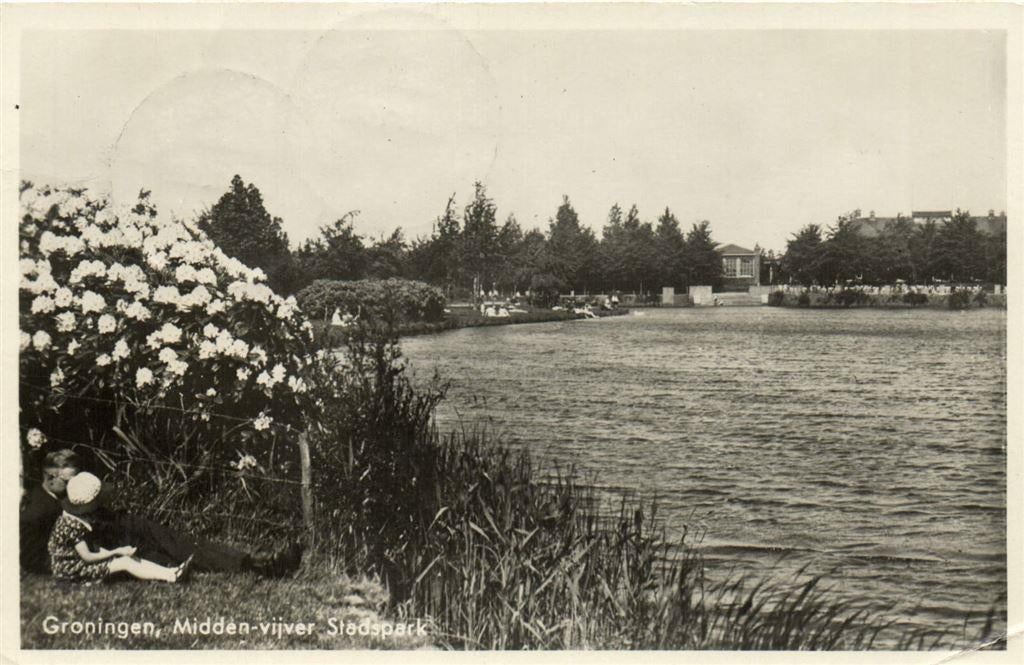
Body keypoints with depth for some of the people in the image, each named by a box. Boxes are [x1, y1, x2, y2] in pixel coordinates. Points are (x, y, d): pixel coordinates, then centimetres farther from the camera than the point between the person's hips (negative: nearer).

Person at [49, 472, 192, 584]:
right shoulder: (73, 526, -27)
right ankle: (171, 577, -15)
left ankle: (171, 571, -7)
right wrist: (116, 552, -17)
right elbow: (86, 557, -24)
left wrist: (100, 550, -1)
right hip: (69, 570, -9)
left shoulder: (74, 517, 3)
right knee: (125, 562, -15)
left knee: (129, 557, -1)